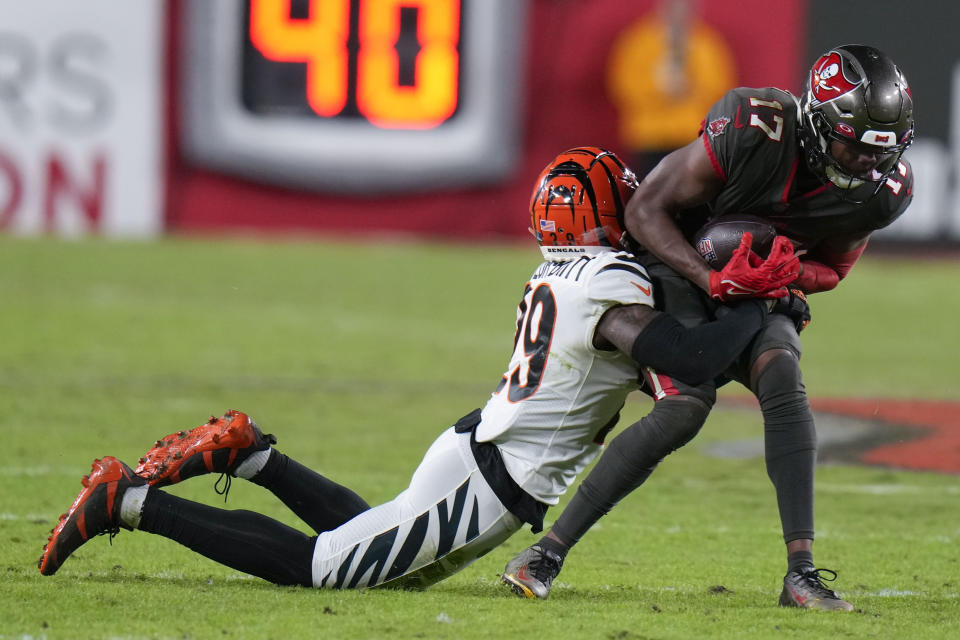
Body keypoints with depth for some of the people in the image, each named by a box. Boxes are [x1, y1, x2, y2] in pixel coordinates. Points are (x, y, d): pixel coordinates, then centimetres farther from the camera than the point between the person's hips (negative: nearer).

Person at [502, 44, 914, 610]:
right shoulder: (753, 132, -29)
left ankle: (801, 570, -27)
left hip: (759, 302, 4)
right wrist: (711, 278, -32)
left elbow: (832, 270, 5)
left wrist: (788, 275, -19)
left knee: (784, 381, -26)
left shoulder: (884, 190, -14)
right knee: (687, 406, -25)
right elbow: (646, 209, -19)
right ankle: (550, 551, -16)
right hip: (681, 267, -4)